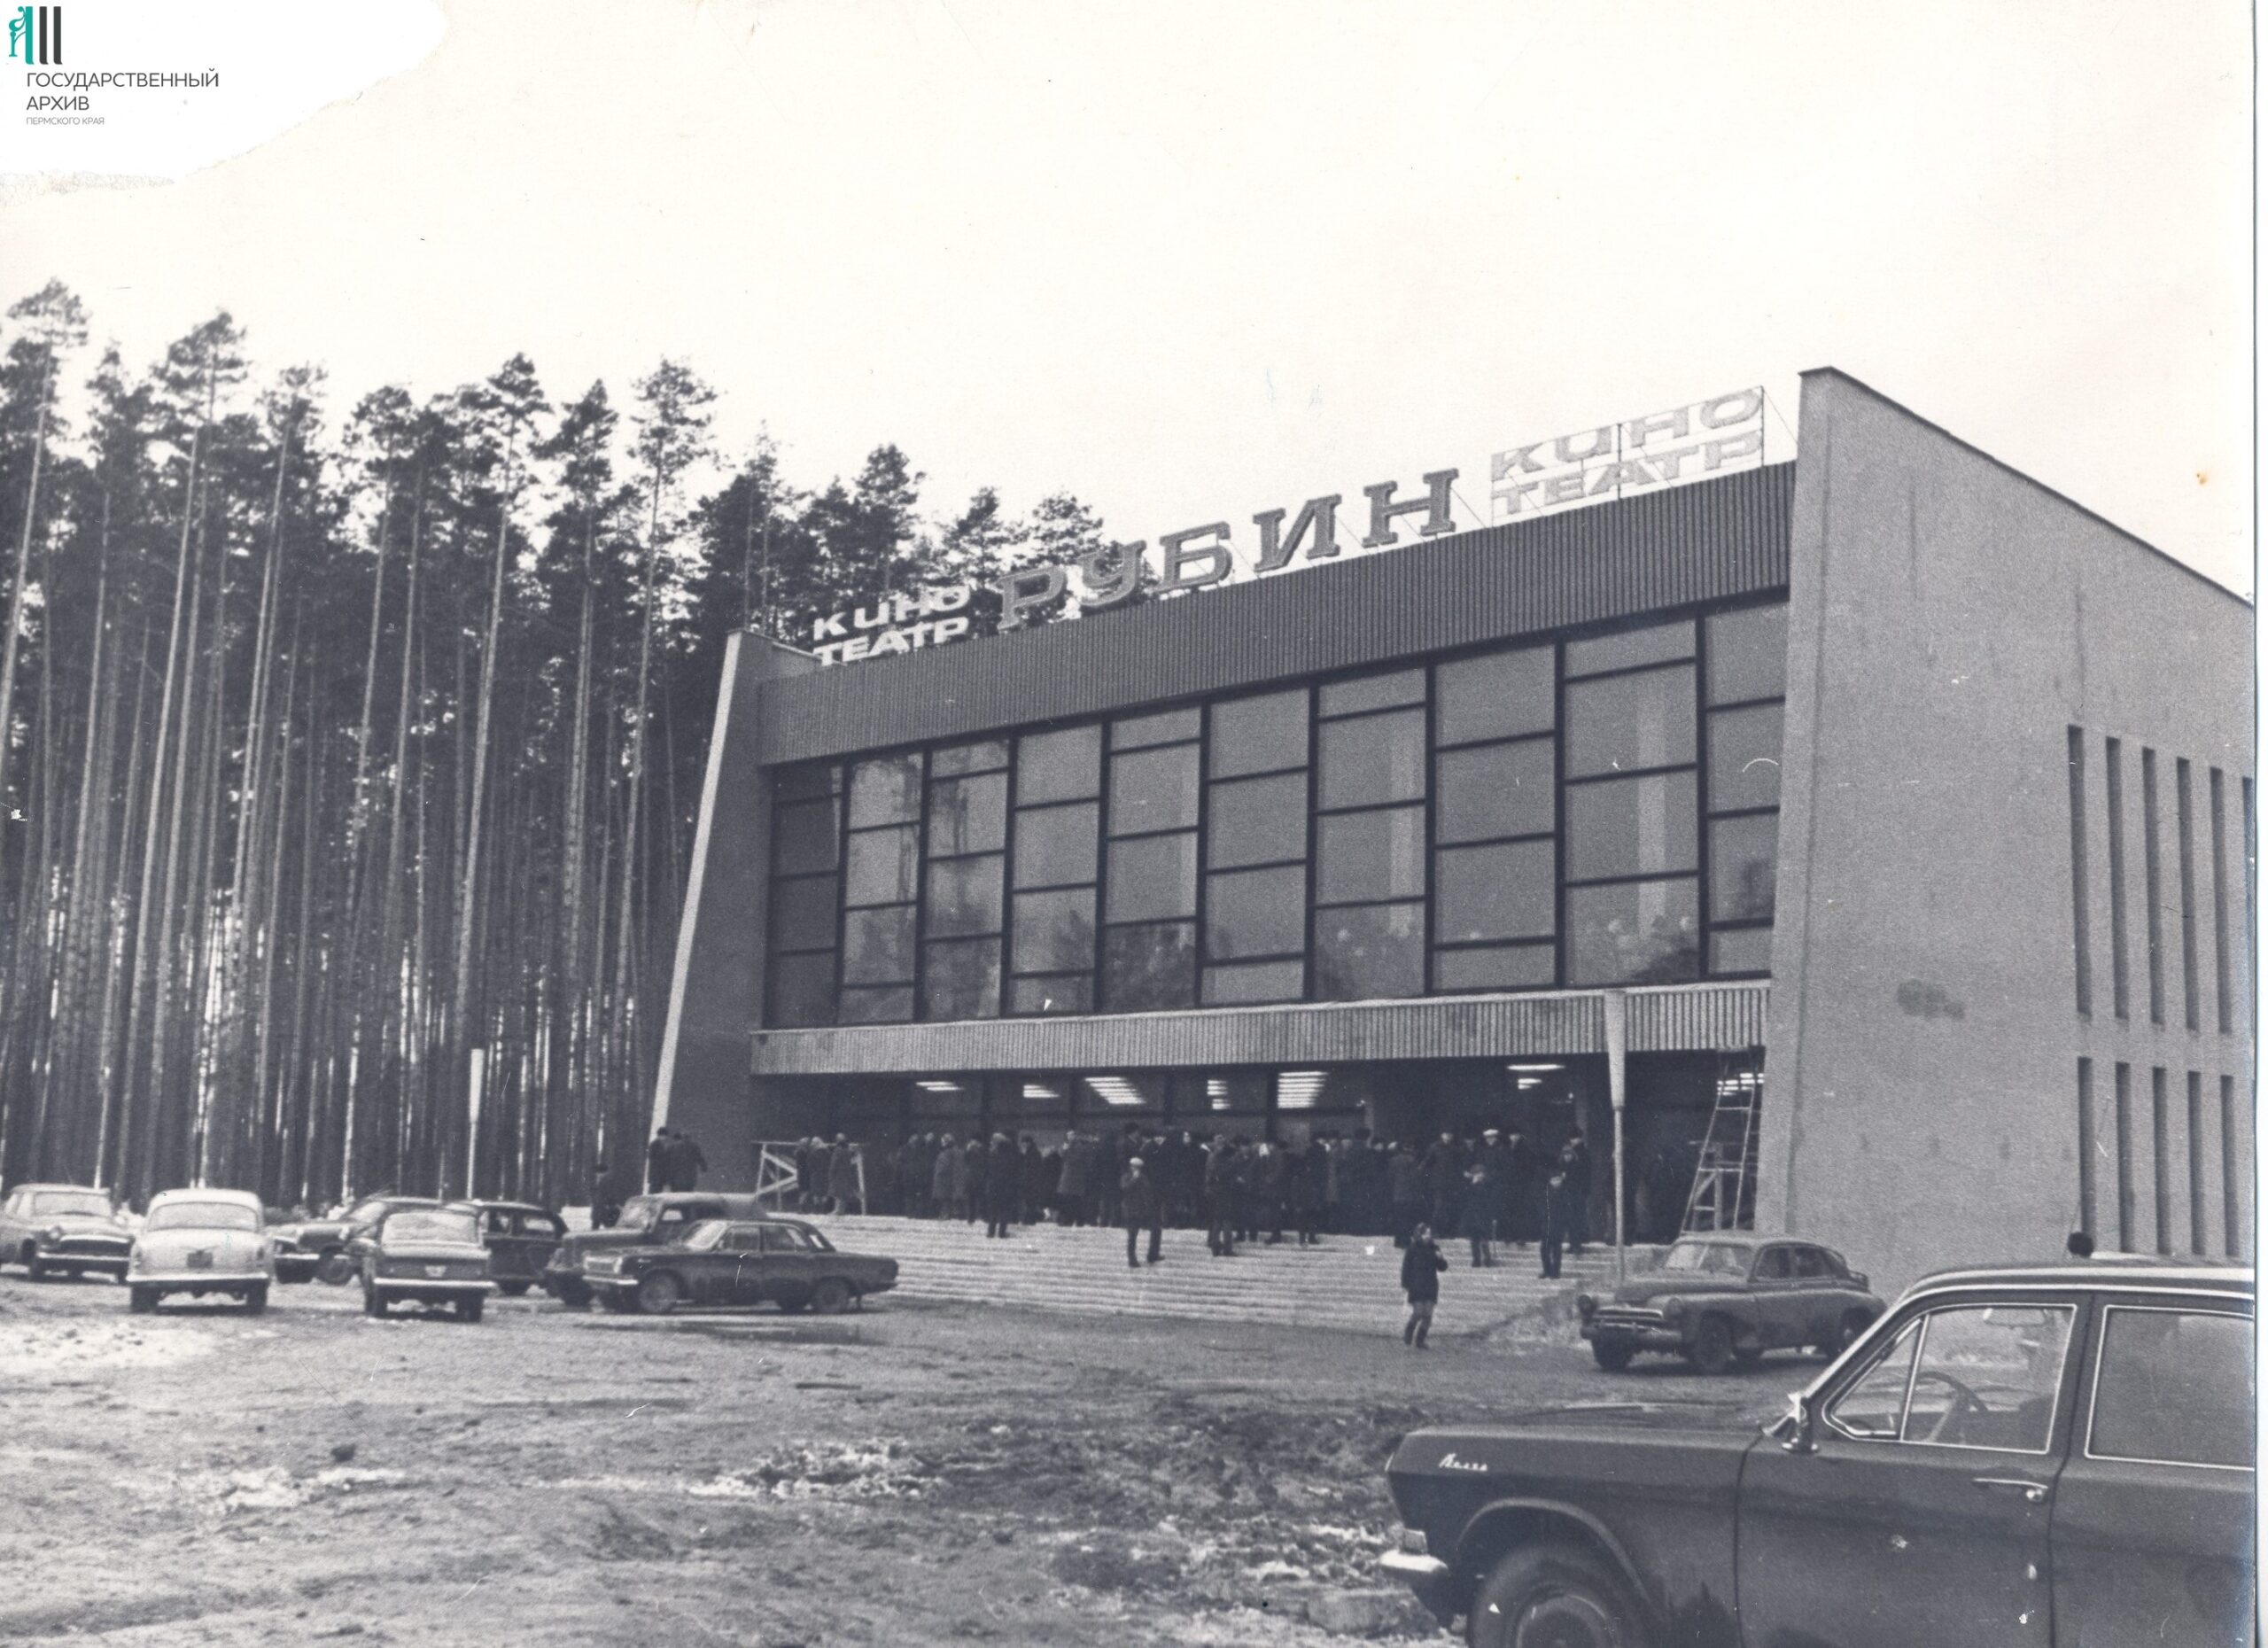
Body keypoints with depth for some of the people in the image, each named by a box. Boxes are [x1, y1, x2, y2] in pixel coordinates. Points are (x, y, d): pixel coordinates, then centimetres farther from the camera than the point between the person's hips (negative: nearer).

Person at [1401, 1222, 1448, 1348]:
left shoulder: (1434, 1249, 8)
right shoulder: (1412, 1249, -3)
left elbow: (1442, 1267, 10)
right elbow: (1406, 1268, -3)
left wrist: (1440, 1258, -11)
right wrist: (1404, 1285, -7)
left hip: (1431, 1287, 4)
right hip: (1416, 1287, -4)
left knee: (1428, 1315, 0)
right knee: (1418, 1313, -11)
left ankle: (1420, 1341, 9)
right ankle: (1407, 1337, 12)